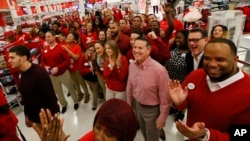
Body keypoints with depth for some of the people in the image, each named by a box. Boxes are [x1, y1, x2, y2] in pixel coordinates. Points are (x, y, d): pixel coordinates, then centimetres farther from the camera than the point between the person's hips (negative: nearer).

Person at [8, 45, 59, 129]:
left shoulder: (39, 73, -26)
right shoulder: (20, 74, -1)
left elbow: (52, 98, -24)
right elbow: (25, 98, 9)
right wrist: (26, 115, 16)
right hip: (33, 117, 7)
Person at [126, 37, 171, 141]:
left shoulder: (158, 69, -30)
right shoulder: (132, 66, -9)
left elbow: (165, 96, -21)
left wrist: (162, 117, -14)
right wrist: (128, 104, 13)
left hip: (153, 109, -5)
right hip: (138, 106, 5)